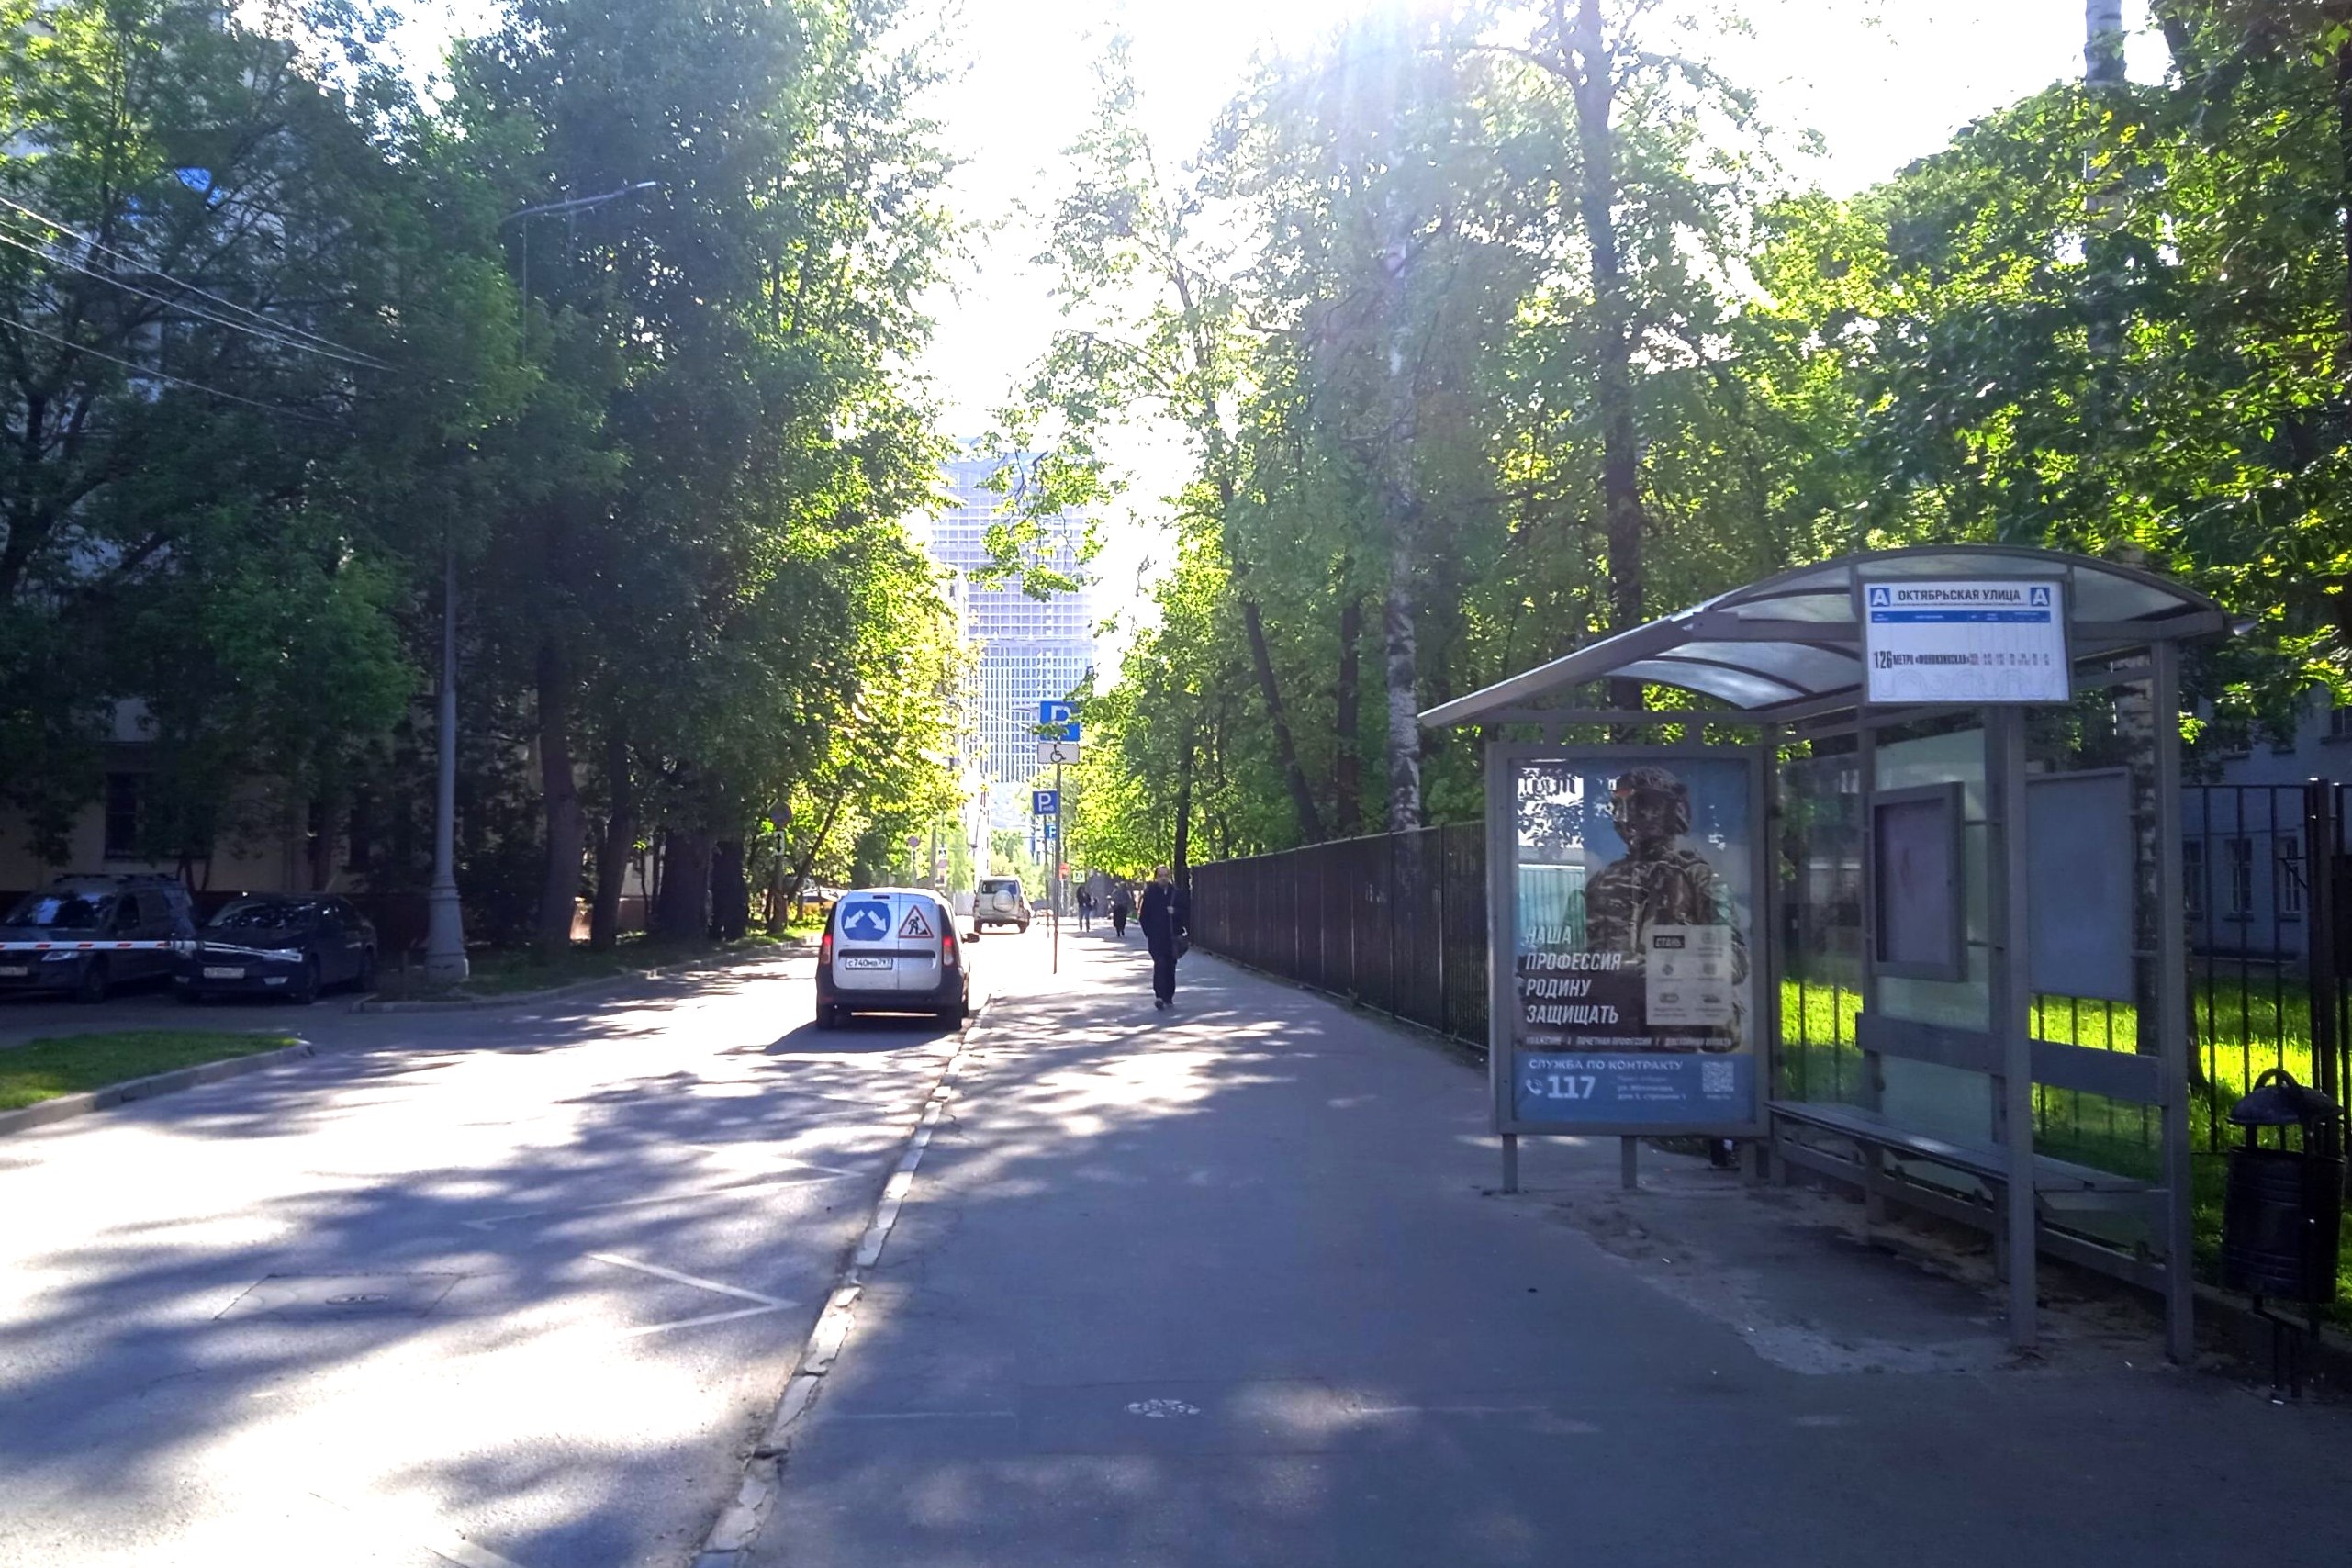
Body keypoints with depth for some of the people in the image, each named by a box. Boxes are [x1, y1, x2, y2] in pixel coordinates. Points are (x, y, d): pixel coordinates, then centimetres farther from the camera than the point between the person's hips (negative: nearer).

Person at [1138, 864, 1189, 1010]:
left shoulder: (1177, 893, 6)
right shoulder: (1149, 894, 2)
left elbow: (1186, 912, 7)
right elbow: (1143, 916, 3)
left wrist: (1175, 912, -11)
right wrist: (1149, 933, -3)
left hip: (1173, 937, 3)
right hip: (1156, 938, -3)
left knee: (1170, 967, 8)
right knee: (1160, 964, -15)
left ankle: (1168, 998, 18)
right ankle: (1160, 996, -20)